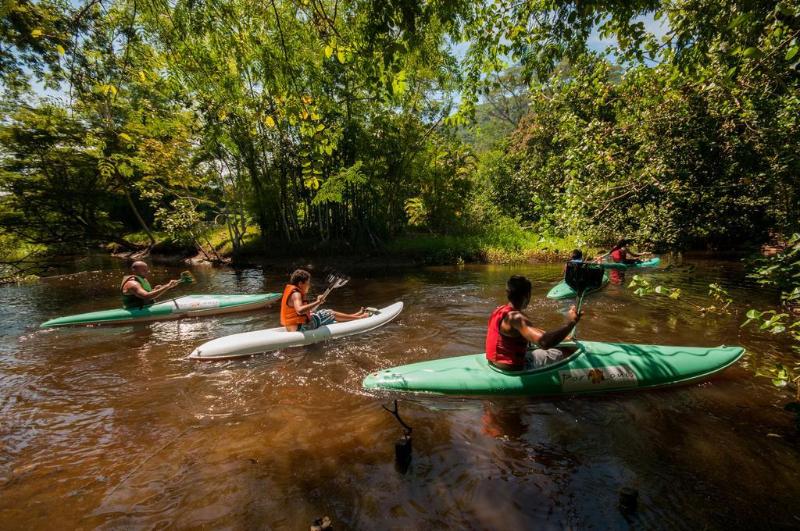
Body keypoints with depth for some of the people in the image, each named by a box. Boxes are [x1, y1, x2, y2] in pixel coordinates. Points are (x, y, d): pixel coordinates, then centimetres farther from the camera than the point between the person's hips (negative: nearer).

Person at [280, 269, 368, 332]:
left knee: (324, 313, 14)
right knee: (330, 314, -5)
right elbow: (299, 310, -38)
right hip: (299, 328, -10)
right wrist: (317, 303, -31)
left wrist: (317, 303, 8)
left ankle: (354, 315, 23)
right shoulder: (295, 294, -18)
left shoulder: (295, 292, 13)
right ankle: (358, 317, 8)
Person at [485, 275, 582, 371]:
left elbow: (532, 331, 17)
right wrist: (571, 323, -28)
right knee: (570, 352, 0)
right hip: (513, 369, -9)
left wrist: (560, 336, 18)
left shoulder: (499, 310, 5)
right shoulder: (516, 318, -24)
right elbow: (544, 342, -38)